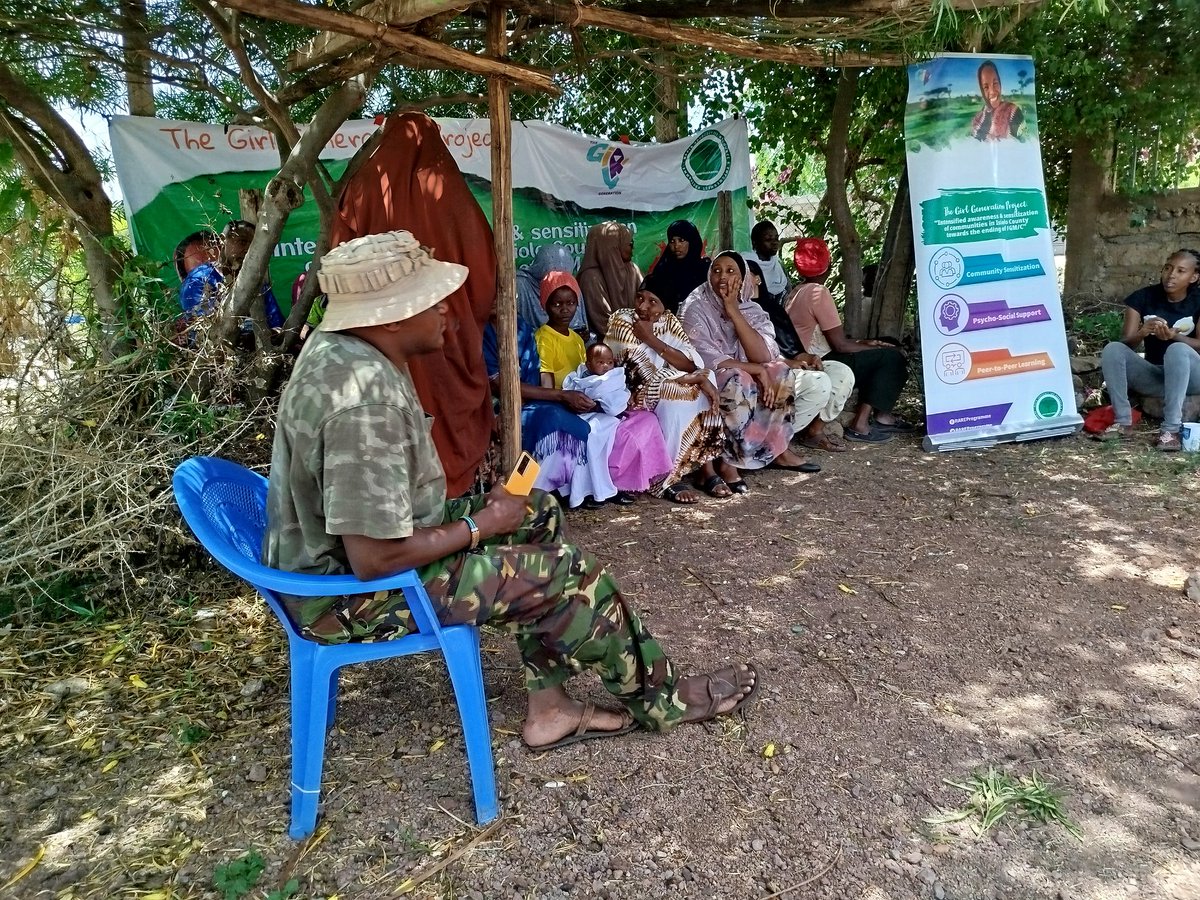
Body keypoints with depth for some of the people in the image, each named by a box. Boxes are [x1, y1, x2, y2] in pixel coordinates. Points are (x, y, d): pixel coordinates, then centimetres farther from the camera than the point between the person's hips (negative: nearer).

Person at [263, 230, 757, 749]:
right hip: (353, 592, -10)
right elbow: (376, 560, -30)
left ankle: (548, 707, 13)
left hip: (347, 541, 10)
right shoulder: (365, 397, -31)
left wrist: (473, 509, 2)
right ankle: (659, 698, 18)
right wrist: (480, 525, -16)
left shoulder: (344, 350, -1)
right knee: (571, 575, -8)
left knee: (540, 513, 10)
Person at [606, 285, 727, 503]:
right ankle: (668, 479, -20)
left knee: (705, 392, -15)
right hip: (631, 395, -6)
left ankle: (707, 469, -11)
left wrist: (651, 339, -26)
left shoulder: (668, 321, 0)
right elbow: (645, 377, -24)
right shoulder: (623, 321, -18)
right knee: (676, 398, -29)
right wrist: (697, 378, -20)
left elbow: (691, 364, -13)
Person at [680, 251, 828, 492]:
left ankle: (776, 445, 2)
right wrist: (757, 370, -23)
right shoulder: (696, 309, -11)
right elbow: (708, 360, -21)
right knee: (739, 385, -42)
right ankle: (727, 458, -22)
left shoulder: (753, 310, 3)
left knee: (819, 384, -7)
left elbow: (764, 357, -15)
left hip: (754, 381, 6)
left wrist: (733, 311, -18)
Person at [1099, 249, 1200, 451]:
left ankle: (1171, 429, -36)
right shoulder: (1143, 297, -1)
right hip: (1154, 375, 2)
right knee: (1112, 349, -22)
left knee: (1177, 349, -35)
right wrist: (1143, 333, -30)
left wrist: (1174, 336, -31)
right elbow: (1125, 344, -8)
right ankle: (1123, 422, -24)